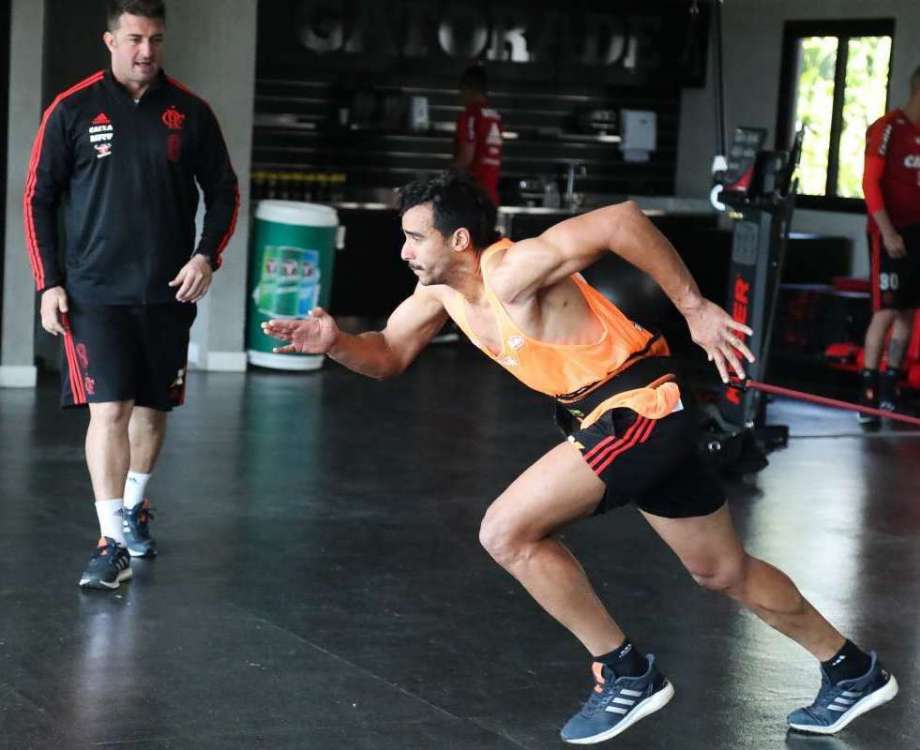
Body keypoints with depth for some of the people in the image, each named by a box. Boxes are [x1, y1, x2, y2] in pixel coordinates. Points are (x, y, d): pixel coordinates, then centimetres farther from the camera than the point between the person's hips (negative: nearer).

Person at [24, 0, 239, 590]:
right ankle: (112, 543, -10)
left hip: (168, 293, 3)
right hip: (94, 293, -3)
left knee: (153, 408, 14)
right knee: (109, 409, -12)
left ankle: (134, 507, 37)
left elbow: (224, 191, 11)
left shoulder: (190, 112, 2)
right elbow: (38, 199, 2)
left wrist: (207, 257, -4)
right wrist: (49, 283, -4)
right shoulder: (73, 111, -3)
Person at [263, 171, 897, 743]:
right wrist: (336, 343, -8)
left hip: (641, 409, -10)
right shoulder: (440, 291, 3)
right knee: (725, 571, 21)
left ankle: (627, 673, 0)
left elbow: (621, 219, -31)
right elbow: (388, 356, 13)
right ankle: (854, 673, 38)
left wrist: (694, 307, -27)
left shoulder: (511, 271, -23)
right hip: (611, 417, 10)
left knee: (506, 532, -13)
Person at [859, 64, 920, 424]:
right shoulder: (888, 129, -9)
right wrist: (887, 230, -19)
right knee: (886, 311, -10)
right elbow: (870, 182, -13)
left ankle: (889, 392, 15)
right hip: (891, 233, -7)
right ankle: (868, 393, -6)